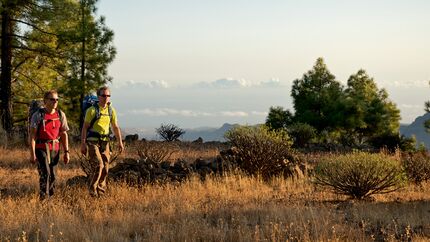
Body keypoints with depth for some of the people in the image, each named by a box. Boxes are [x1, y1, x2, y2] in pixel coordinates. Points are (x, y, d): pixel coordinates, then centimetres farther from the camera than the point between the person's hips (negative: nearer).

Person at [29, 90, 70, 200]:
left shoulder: (61, 115, 5)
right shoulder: (38, 115, -8)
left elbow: (64, 134, 10)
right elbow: (32, 135, -9)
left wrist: (66, 152, 6)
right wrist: (32, 154, -15)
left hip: (55, 149, 4)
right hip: (41, 148, -4)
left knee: (52, 175, 10)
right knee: (45, 173, -14)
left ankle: (50, 195, 24)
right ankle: (44, 197, -9)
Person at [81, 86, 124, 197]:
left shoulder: (111, 110, 8)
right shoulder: (92, 110, -8)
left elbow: (115, 127, 13)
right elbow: (85, 127, -7)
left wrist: (120, 142, 5)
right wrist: (83, 144, -12)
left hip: (105, 142, 5)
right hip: (93, 141, -5)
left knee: (105, 168, 4)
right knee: (98, 165, -17)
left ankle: (101, 192, 18)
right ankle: (93, 191, -6)